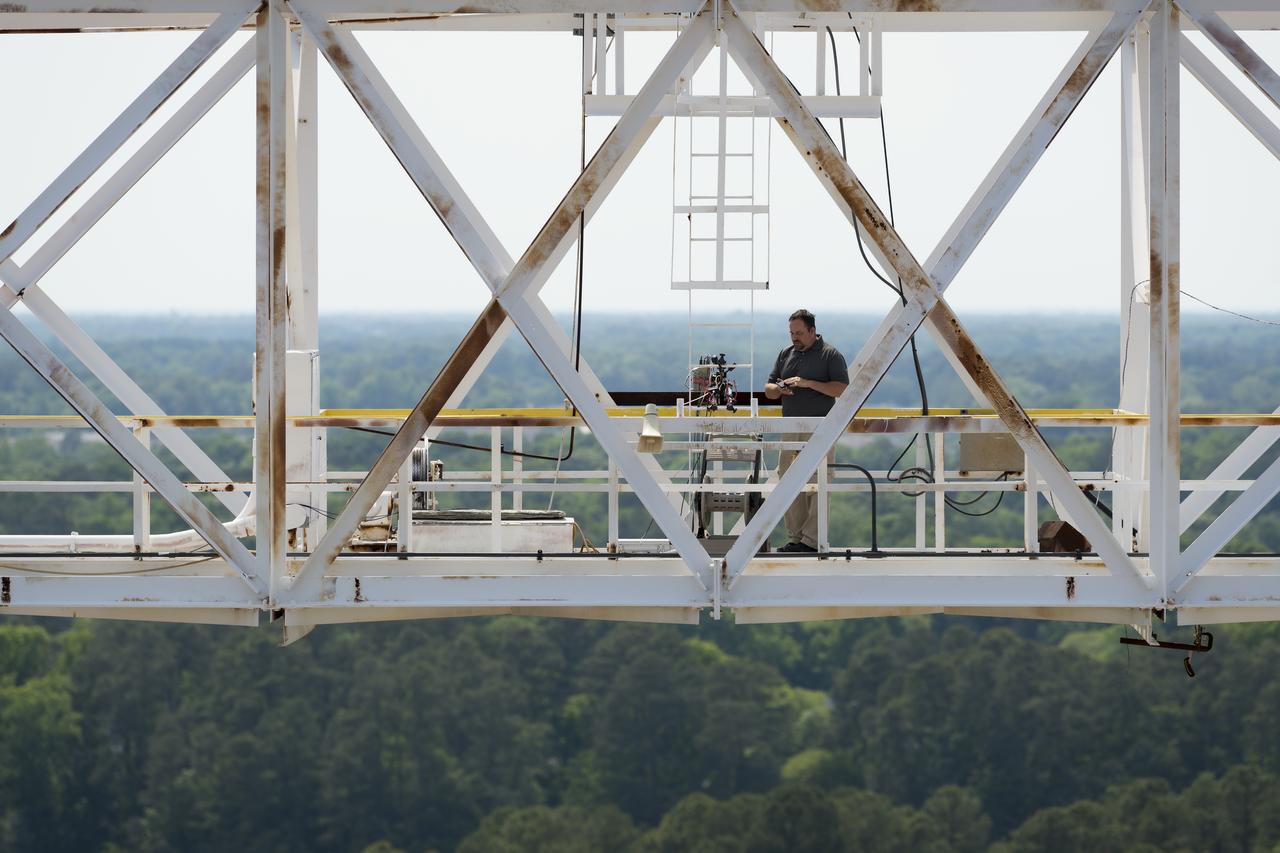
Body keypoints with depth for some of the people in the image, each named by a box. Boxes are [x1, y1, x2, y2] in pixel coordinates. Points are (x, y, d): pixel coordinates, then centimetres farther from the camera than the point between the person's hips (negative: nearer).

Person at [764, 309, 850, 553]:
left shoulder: (830, 355, -1)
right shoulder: (786, 354, 16)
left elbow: (842, 389, -10)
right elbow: (768, 389, 18)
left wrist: (809, 383, -17)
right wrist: (778, 389, -6)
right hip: (790, 429, 6)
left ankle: (811, 540, -8)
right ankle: (795, 538, 8)